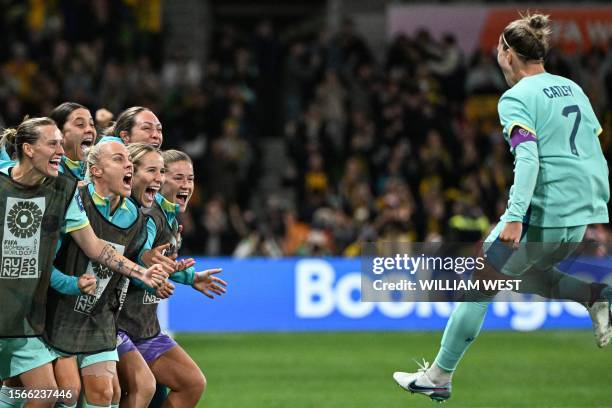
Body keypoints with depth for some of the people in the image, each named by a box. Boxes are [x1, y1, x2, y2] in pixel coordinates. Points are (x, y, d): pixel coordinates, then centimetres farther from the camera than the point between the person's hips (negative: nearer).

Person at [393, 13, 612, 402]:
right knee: (524, 272, 27)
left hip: (544, 216, -7)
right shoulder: (573, 89, 16)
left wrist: (514, 216, -28)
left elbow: (528, 158, -21)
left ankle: (438, 377, 10)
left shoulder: (516, 98, -7)